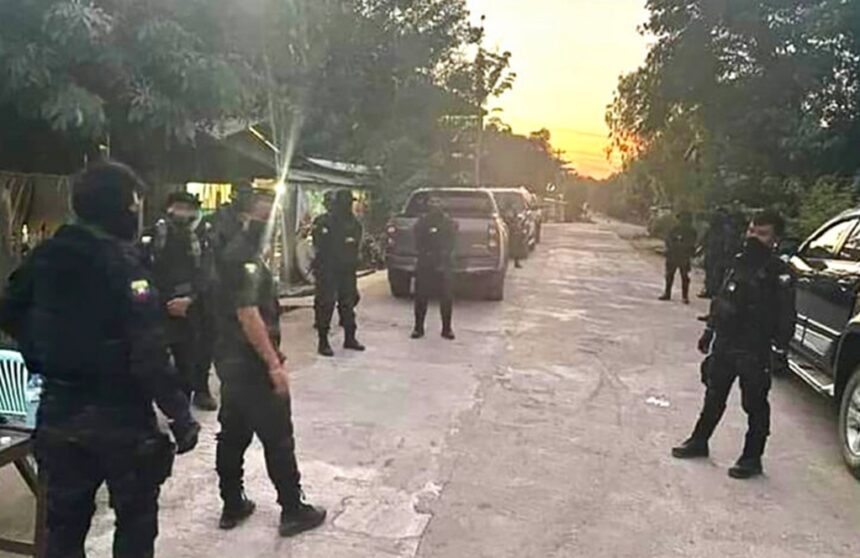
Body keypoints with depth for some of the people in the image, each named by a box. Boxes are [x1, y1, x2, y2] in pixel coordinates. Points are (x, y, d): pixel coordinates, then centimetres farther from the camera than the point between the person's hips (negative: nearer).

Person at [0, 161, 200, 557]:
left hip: (60, 410, 6)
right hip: (120, 414, -6)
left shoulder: (46, 255, 2)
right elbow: (148, 353, -24)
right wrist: (180, 416, -18)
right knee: (136, 521, 13)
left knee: (65, 522, 19)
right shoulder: (123, 261, -20)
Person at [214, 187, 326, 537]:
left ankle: (232, 506, 26)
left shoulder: (234, 252, 14)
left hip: (231, 359, 10)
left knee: (233, 434, 15)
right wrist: (274, 363, -25)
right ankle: (293, 510, 11)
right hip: (252, 364, -10)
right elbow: (248, 314, -26)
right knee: (278, 438, 0)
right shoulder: (244, 257, -19)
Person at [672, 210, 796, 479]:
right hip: (724, 343, 7)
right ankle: (699, 441, 32)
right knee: (714, 397, 18)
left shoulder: (779, 273, -12)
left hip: (754, 351, -7)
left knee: (755, 404, 6)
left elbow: (786, 315, -14)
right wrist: (709, 332, 18)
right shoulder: (739, 262, 9)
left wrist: (780, 347, -20)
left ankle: (752, 458, 18)